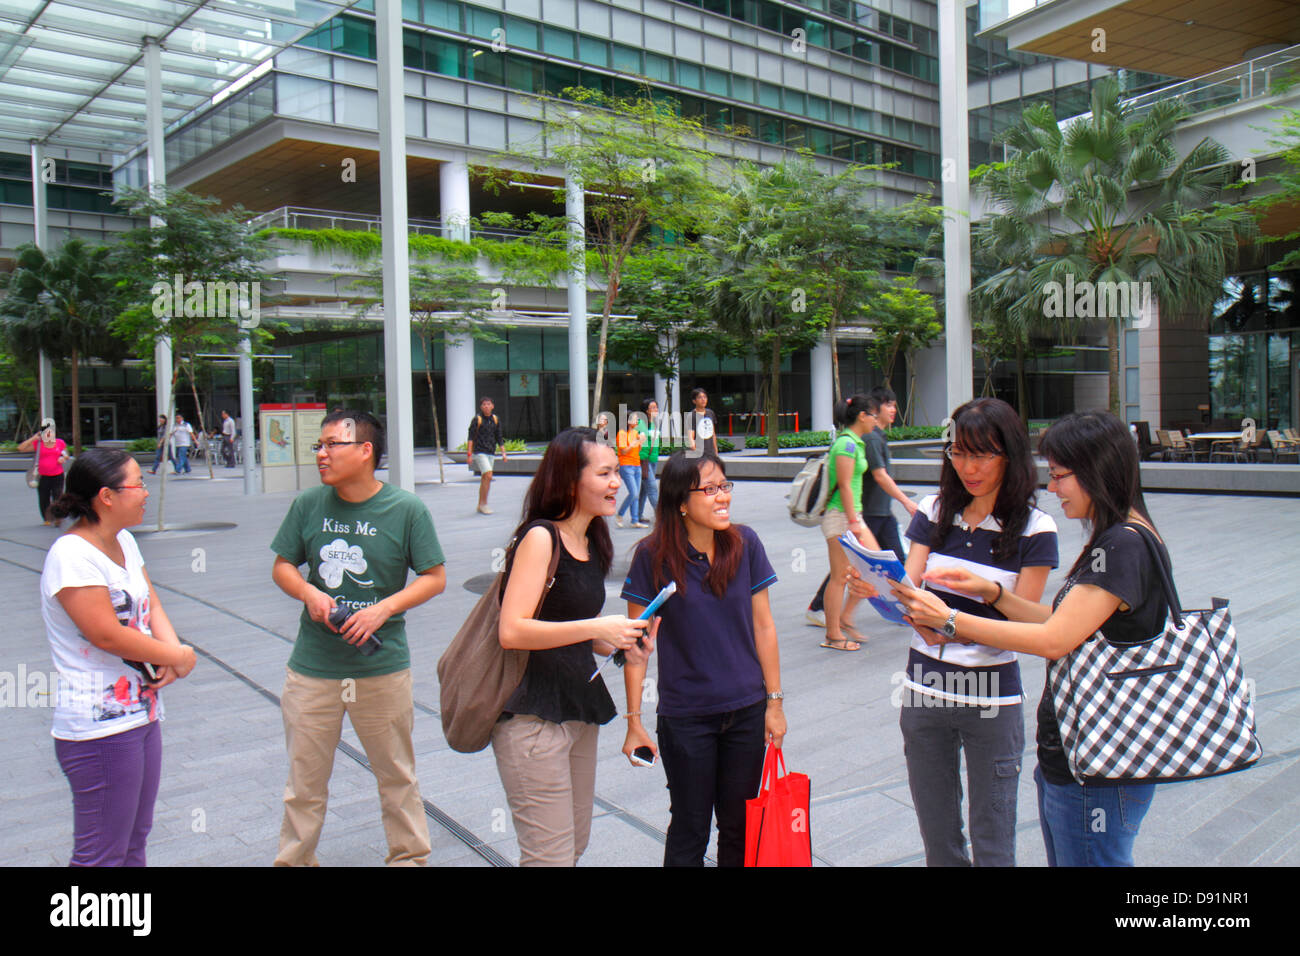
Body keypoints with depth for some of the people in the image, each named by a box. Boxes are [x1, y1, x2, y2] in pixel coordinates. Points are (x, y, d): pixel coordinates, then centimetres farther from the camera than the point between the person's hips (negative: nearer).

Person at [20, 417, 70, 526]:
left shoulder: (60, 443, 6)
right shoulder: (37, 444, 3)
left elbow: (66, 456, 18)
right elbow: (21, 448, -4)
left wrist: (63, 459, -5)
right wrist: (33, 438, -6)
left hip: (58, 476, 0)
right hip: (43, 477, 0)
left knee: (58, 498, -8)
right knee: (43, 499, 6)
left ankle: (58, 519, 3)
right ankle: (47, 519, 22)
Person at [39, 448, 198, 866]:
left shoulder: (124, 541, 10)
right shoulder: (71, 555, -18)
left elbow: (151, 605, 10)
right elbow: (108, 635, -22)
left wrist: (171, 650, -11)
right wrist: (179, 656, -11)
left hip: (142, 714, 9)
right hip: (100, 728, -9)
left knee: (134, 840, 18)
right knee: (101, 855, 1)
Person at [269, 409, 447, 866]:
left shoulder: (406, 510, -9)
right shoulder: (308, 504, -1)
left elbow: (435, 578, -4)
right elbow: (282, 566, 9)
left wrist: (383, 608, -17)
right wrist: (309, 594, -11)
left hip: (382, 668, -2)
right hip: (312, 666, 2)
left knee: (397, 775, 14)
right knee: (305, 780, 14)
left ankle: (409, 856, 35)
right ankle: (293, 859, 35)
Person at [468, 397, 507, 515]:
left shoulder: (495, 420, 8)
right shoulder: (477, 419, -7)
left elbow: (499, 438, 14)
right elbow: (471, 438, -8)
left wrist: (503, 453, 6)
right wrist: (469, 454, -14)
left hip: (490, 453, 6)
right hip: (479, 452, -6)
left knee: (484, 479, 10)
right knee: (488, 476, -17)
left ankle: (480, 506, 20)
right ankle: (484, 504, -10)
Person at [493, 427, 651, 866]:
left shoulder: (592, 542, 12)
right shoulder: (540, 537, -14)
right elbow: (512, 631, -23)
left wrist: (619, 643, 5)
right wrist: (596, 628, -22)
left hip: (579, 710, 9)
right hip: (532, 717, -9)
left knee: (576, 844, 17)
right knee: (551, 856, -4)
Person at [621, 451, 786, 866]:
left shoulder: (745, 544, -6)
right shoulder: (654, 556, -13)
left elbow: (763, 624, 1)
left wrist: (775, 701, 2)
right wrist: (634, 719, -7)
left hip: (747, 711, 3)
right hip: (685, 717, -2)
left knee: (740, 828, 15)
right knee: (689, 831, 10)